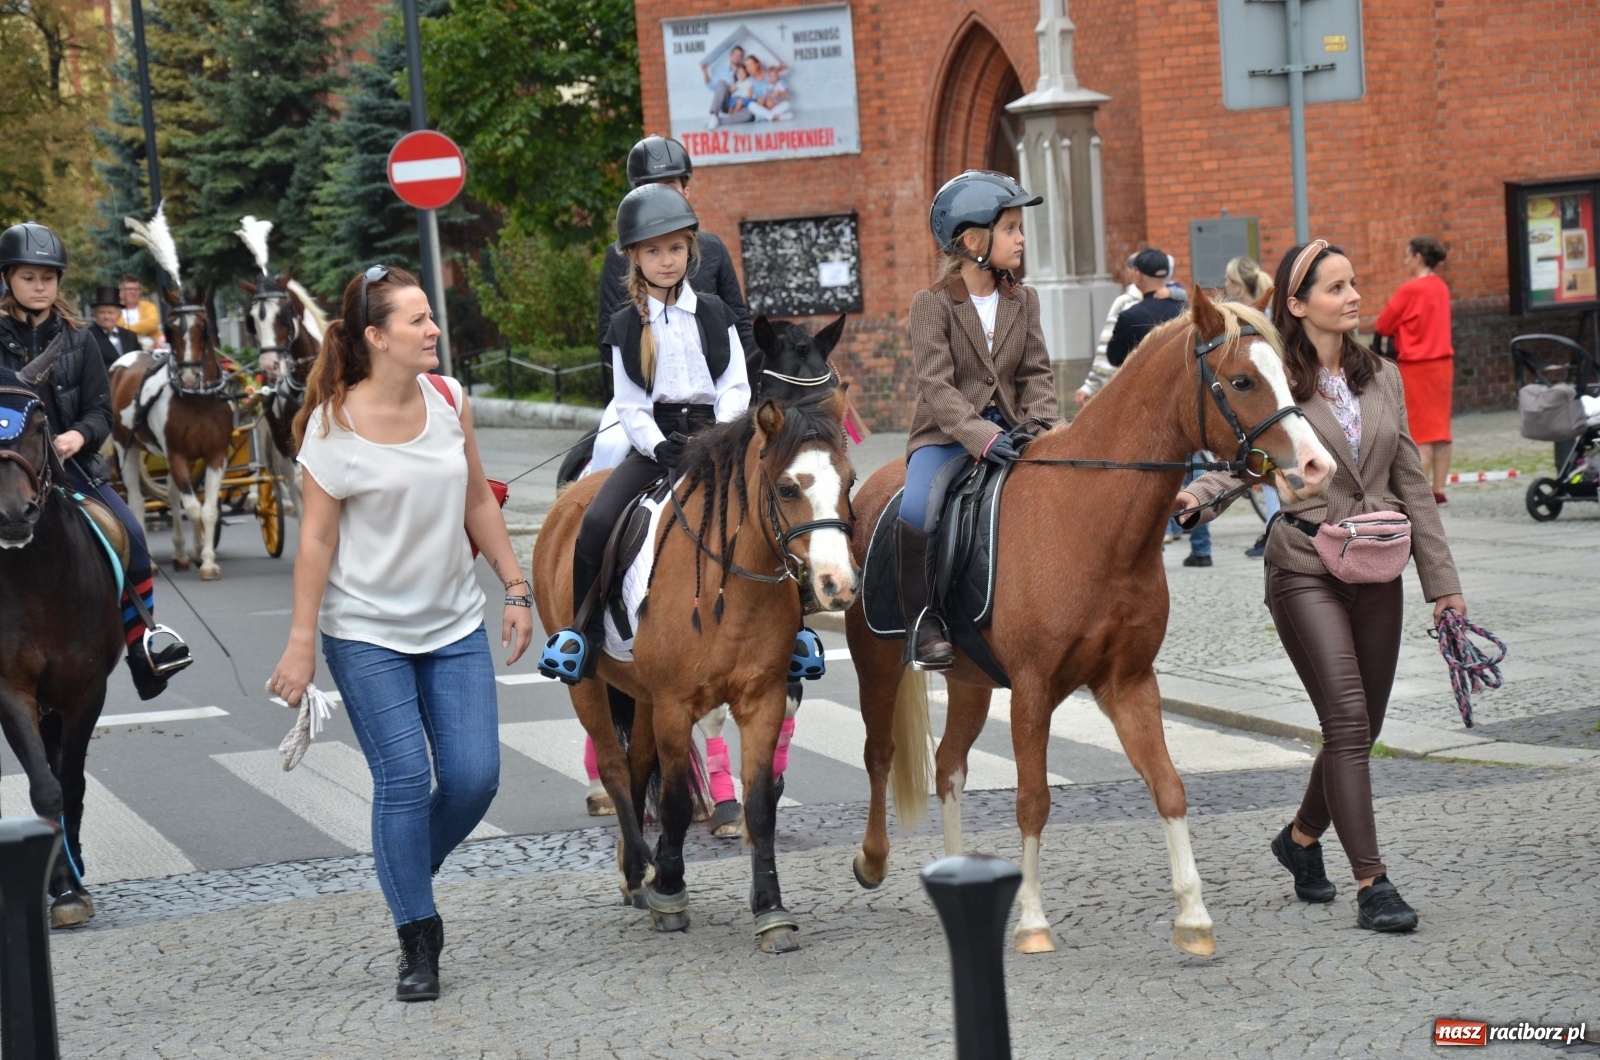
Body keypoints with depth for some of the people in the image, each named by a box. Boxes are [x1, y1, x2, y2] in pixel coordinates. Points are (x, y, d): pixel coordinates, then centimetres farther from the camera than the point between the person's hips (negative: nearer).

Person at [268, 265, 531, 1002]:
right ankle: (418, 942, 6)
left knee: (475, 776, -3)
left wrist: (515, 587, 6)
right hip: (366, 632, -4)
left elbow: (478, 504, 9)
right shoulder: (335, 425, -13)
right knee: (404, 779, -9)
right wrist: (301, 642, -11)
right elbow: (316, 538, -10)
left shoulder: (449, 401, 0)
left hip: (454, 624, 4)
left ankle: (407, 872, 27)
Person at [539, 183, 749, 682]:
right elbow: (630, 406, 4)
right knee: (596, 523, -22)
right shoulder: (626, 327, 9)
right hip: (655, 443, 0)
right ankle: (584, 631, -6)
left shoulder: (715, 316, 11)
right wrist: (658, 448, -15)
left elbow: (736, 387, 5)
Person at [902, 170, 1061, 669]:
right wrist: (980, 436, -29)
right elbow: (936, 385, -15)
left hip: (1007, 433, 5)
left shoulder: (1023, 301, 10)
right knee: (917, 511, -31)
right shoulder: (932, 304, -6)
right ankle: (922, 620, -13)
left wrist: (1044, 425, -14)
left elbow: (1035, 374, 7)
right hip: (947, 435, -5)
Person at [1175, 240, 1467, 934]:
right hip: (1305, 571, -5)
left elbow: (1411, 485, 11)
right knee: (1348, 723, -11)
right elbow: (1240, 462, -12)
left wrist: (1442, 581, 10)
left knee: (1363, 727, 11)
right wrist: (1196, 496, -34)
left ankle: (1302, 837, 35)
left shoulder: (1382, 379, 10)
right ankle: (1372, 884, -8)